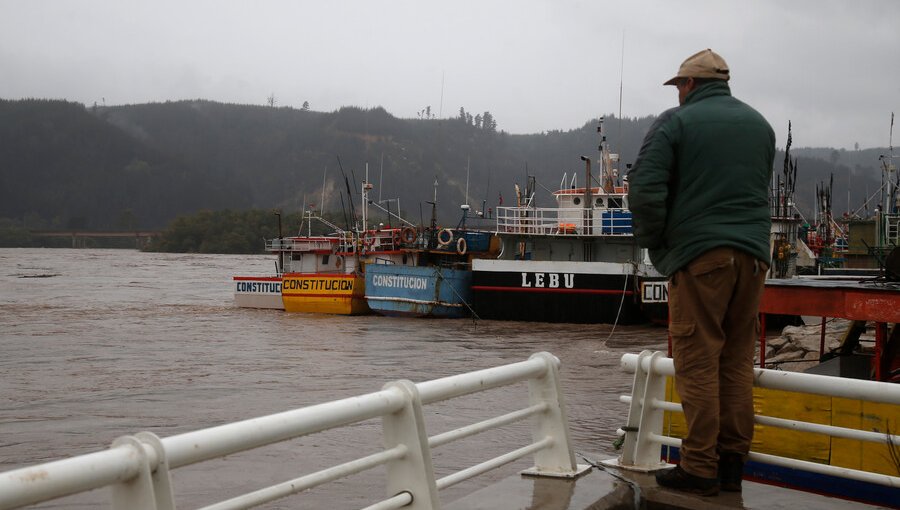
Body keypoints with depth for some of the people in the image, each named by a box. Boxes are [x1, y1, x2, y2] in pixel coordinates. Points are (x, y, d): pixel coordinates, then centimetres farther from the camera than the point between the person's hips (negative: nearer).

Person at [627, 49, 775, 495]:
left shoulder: (676, 122, -2)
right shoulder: (759, 124, 18)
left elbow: (645, 188, -11)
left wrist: (653, 242, 1)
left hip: (699, 254, -6)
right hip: (753, 253, 6)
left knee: (698, 362, -3)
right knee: (737, 361, 10)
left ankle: (700, 467, 0)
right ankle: (732, 463, 14)